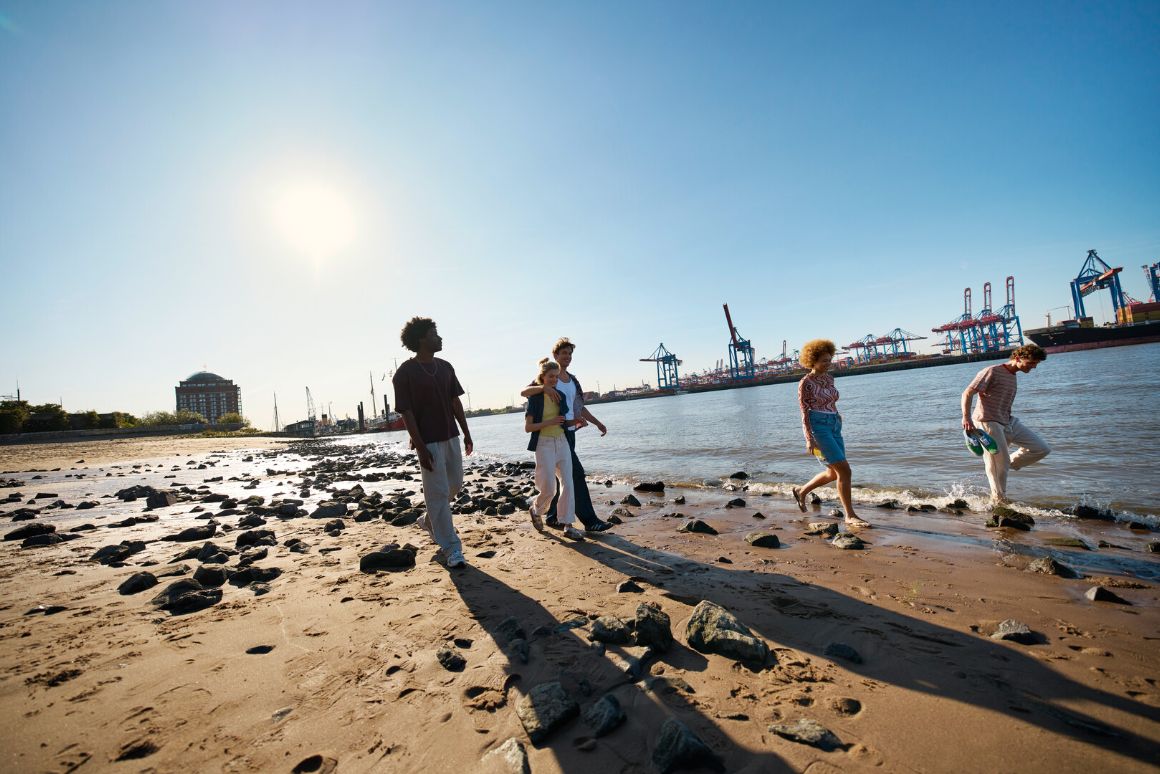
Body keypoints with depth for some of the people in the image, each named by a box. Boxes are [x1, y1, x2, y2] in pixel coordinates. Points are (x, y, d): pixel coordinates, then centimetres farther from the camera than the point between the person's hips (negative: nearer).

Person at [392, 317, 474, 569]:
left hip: (450, 436, 7)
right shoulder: (405, 373, -11)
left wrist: (466, 433, 10)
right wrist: (420, 447, -17)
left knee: (455, 483, 17)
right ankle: (451, 548, 8)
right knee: (438, 493, -2)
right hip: (428, 441, -7)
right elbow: (406, 412, -13)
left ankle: (430, 520, 41)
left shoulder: (445, 367, 8)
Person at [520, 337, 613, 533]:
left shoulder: (573, 380, 16)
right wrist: (544, 388, -36)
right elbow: (524, 392, -18)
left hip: (570, 432, 8)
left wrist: (597, 423, 13)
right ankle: (589, 520, -8)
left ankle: (553, 517, 24)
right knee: (576, 473, -12)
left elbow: (580, 407, 20)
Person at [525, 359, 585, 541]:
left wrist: (575, 421, -1)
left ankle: (568, 526, 7)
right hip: (544, 444, -5)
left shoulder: (560, 395, 8)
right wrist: (549, 422, -18)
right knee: (548, 487, -5)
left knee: (567, 484, 0)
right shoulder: (535, 397, -7)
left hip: (562, 442, 5)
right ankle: (536, 510, 27)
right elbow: (527, 427, -9)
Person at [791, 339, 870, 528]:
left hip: (834, 427, 8)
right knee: (844, 470, -12)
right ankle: (850, 516, -2)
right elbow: (804, 413, -11)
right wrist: (809, 439, -17)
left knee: (834, 473, 11)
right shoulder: (805, 383, -9)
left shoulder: (829, 378, 13)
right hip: (818, 428, -8)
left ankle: (801, 491, 32)